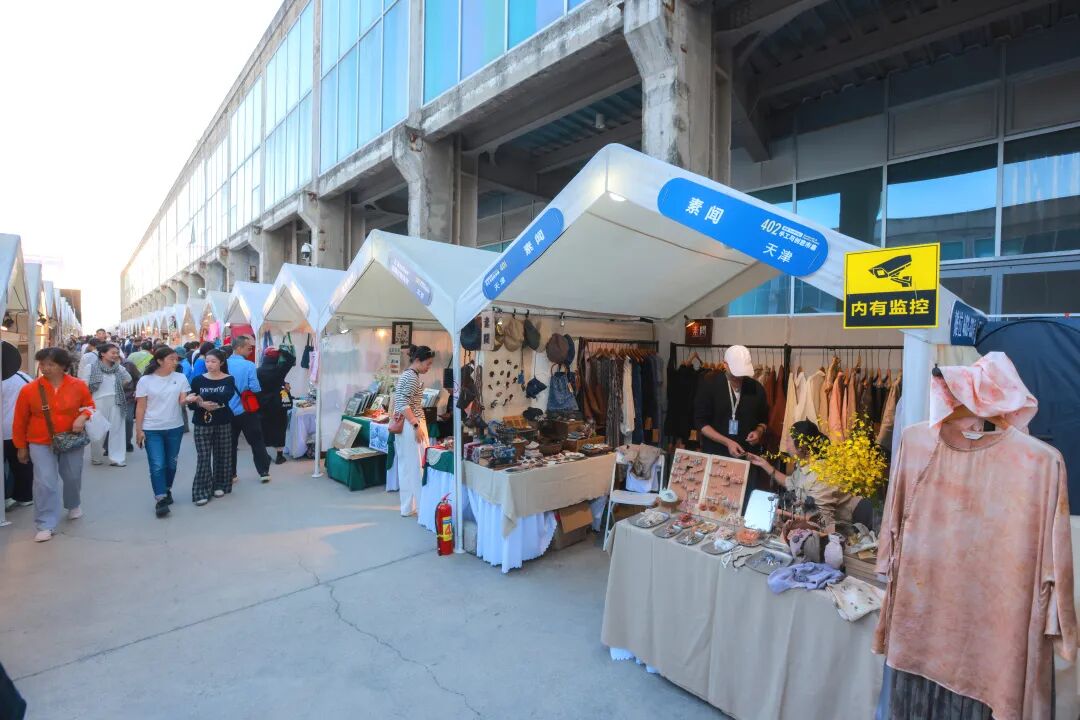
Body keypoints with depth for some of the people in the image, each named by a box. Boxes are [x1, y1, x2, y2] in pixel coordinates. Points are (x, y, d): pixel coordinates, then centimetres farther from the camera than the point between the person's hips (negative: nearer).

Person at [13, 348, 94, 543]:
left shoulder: (78, 385, -8)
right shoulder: (29, 389, -10)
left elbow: (89, 405, 7)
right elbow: (20, 421, 0)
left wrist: (83, 417, -16)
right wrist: (21, 446, 5)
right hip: (41, 443, -1)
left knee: (73, 477, 16)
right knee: (45, 482, -7)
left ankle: (74, 505, 45)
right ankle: (46, 525, 4)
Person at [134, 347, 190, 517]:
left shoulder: (180, 378, -1)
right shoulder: (146, 380, -5)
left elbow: (182, 401, -4)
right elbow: (140, 407, -2)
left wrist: (188, 400, -28)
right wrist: (138, 429, -4)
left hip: (175, 428, 2)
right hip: (152, 429, -2)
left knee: (171, 463, 14)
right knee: (157, 465, -6)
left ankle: (167, 490, 33)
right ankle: (160, 499, 0)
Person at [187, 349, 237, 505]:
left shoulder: (228, 380, -2)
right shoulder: (198, 380, 1)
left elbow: (226, 396, -21)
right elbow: (191, 404, -2)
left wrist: (201, 398, -30)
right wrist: (201, 405, -23)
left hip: (223, 423, 0)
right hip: (202, 424, 0)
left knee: (222, 455, 8)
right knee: (204, 457, -2)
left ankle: (219, 485, 22)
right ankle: (201, 491, 4)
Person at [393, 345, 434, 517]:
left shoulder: (406, 374, 16)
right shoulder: (412, 377, -15)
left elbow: (398, 402, 21)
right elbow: (404, 404, -23)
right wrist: (416, 426, -22)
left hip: (403, 426, 10)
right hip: (411, 426, -10)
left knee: (406, 467, 12)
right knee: (417, 467, -4)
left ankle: (407, 508, 20)